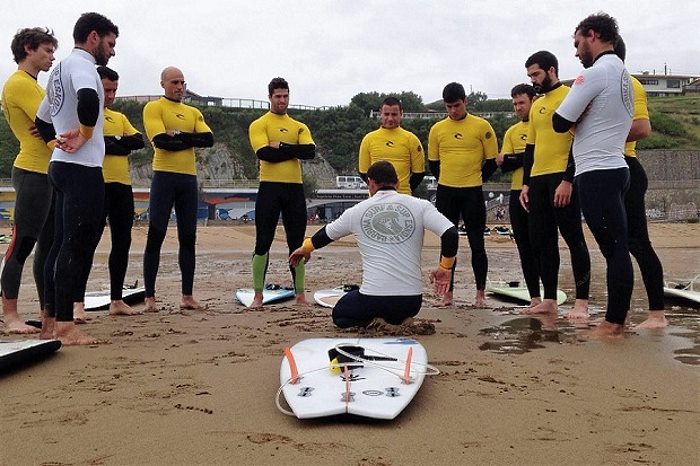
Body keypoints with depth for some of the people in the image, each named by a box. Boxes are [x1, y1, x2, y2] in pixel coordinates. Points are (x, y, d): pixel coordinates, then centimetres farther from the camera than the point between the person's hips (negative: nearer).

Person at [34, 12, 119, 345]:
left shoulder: (60, 70, 23)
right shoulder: (81, 64, -8)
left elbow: (42, 122, 30)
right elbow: (88, 99, -32)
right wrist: (84, 135, -19)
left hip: (61, 166, 10)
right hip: (83, 169, -10)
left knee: (61, 244, 11)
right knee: (76, 246, -9)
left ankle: (50, 320, 17)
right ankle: (65, 326, -7)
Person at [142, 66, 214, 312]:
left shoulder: (193, 112, 17)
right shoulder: (153, 108, 2)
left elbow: (208, 139, 0)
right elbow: (161, 140, -14)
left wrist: (178, 135, -9)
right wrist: (191, 139, -5)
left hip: (189, 179, 5)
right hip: (164, 176, -5)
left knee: (188, 238, 6)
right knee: (155, 237, -3)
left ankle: (187, 296, 13)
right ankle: (150, 297, 2)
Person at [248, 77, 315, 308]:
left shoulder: (299, 127, 14)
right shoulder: (259, 125, 3)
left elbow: (310, 152, -5)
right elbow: (264, 153, -15)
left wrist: (281, 146, -11)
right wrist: (295, 151, -7)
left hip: (295, 188, 4)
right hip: (270, 187, -4)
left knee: (297, 242, 7)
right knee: (263, 242, 0)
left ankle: (300, 294, 14)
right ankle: (258, 295, 8)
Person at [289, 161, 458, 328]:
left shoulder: (357, 210, 5)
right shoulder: (420, 206, 1)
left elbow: (325, 235, 21)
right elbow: (451, 234, -9)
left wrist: (304, 249, 42)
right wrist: (444, 269, 6)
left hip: (372, 298, -2)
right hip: (412, 301, 2)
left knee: (339, 314, 28)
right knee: (401, 312, 38)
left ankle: (373, 322, -1)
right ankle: (400, 321, 3)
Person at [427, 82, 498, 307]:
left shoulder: (482, 126, -2)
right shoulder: (437, 129, 5)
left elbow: (492, 161, 4)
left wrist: (475, 180, 5)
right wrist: (448, 181, 10)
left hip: (472, 193, -2)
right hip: (445, 193, 2)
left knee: (477, 244, 1)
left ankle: (481, 292, 11)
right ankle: (448, 291, 14)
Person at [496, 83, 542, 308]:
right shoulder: (512, 132, 16)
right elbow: (503, 165, 7)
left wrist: (514, 158, -9)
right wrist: (531, 156, -8)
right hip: (518, 194, 5)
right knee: (525, 247, 6)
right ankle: (534, 297, 13)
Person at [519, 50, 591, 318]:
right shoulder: (536, 106, 20)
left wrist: (568, 180, -18)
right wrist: (526, 183, 15)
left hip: (563, 178, -8)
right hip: (538, 180, 8)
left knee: (573, 238, -5)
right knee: (540, 241, 7)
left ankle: (581, 303, -1)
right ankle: (549, 300, 14)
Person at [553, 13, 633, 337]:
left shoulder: (595, 73, -11)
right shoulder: (622, 74, 18)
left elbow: (560, 123, -12)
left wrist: (579, 110, 5)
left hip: (596, 173, -10)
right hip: (615, 167, 10)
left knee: (613, 248, -7)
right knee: (617, 247, 10)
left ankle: (614, 323, -1)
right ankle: (616, 319, 16)